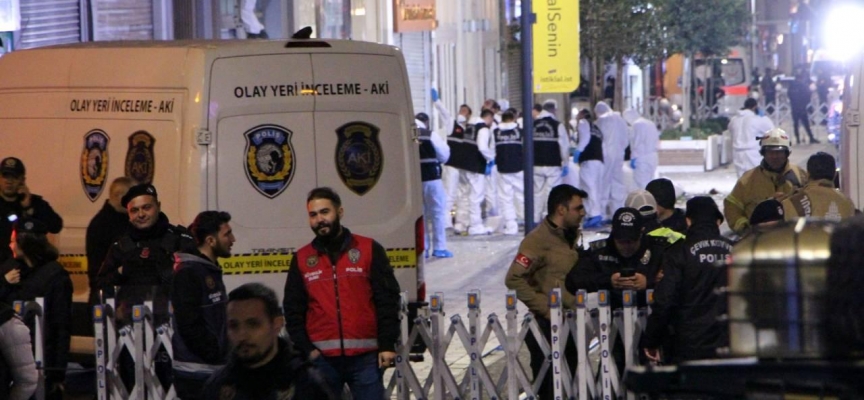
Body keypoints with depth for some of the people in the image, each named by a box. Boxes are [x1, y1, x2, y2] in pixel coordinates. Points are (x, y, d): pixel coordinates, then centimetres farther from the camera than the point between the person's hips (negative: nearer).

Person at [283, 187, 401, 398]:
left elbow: (388, 300, 2)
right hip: (322, 358, 2)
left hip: (365, 356, -2)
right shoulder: (301, 259, 10)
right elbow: (293, 310, 11)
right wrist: (306, 349, -1)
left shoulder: (369, 250, 3)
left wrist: (387, 345, -5)